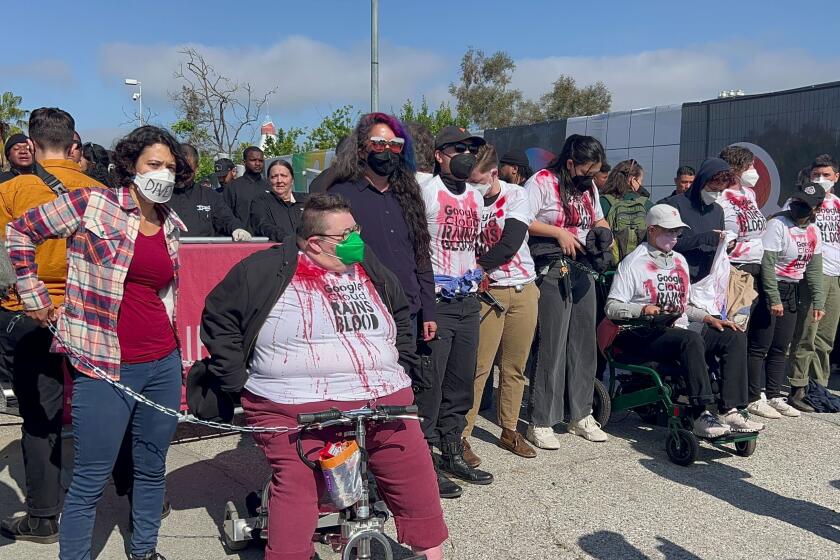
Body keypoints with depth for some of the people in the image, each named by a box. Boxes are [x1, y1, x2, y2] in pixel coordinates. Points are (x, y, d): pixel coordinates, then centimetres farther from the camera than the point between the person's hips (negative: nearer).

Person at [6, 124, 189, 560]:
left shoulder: (171, 226, 10)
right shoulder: (92, 204, -6)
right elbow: (20, 232, 0)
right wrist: (36, 299, 0)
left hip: (163, 364, 6)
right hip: (104, 365, -5)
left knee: (152, 467, 17)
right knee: (91, 480, 4)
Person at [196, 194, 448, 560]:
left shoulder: (370, 269, 14)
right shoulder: (266, 271, -2)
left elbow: (401, 316, 28)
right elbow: (219, 318, 5)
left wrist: (402, 367, 19)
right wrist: (236, 384, 1)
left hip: (382, 401, 4)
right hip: (296, 408, -4)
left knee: (413, 472, 1)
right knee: (296, 487, -16)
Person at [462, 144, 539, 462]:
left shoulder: (516, 195, -1)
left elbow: (510, 245, -11)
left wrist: (476, 267, -11)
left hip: (523, 289, 2)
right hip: (487, 292, -2)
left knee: (515, 367, 10)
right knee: (478, 367, -6)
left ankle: (509, 432, 23)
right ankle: (462, 436, 2)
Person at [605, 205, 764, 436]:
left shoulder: (679, 260, 24)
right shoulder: (633, 263, 0)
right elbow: (612, 308, -7)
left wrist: (709, 318, 11)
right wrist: (643, 309, -23)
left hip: (681, 329, 8)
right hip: (647, 335, -7)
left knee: (735, 337, -11)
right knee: (691, 339, -35)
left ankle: (730, 410, -22)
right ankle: (705, 414, -38)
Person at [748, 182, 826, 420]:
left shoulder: (814, 231, 8)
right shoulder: (778, 224, -14)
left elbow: (814, 269, 11)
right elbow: (767, 263, -19)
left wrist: (818, 302, 6)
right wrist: (774, 299, -21)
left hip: (792, 292, 8)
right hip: (770, 288, -7)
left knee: (780, 348, 13)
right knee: (759, 347, -4)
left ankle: (774, 397, 22)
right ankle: (755, 399, 3)